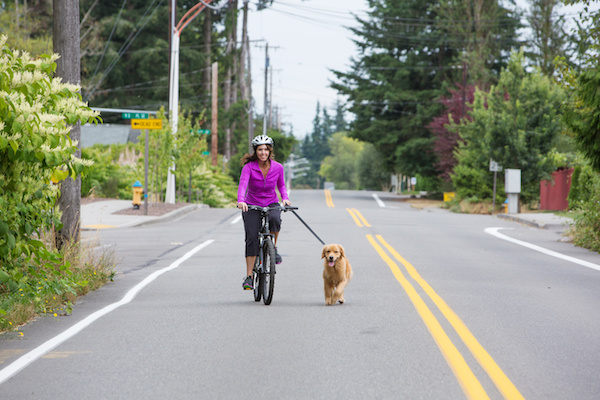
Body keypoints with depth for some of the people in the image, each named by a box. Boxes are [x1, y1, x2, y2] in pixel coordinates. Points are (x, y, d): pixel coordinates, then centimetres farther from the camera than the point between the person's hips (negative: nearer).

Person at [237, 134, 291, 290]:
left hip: (271, 203, 1)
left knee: (275, 219, -34)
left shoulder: (278, 167, -7)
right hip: (252, 205, -1)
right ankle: (249, 277, -6)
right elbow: (242, 184, -30)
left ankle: (273, 248, -8)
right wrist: (240, 201, -48)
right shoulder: (249, 167, -15)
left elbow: (281, 185, 8)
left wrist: (285, 198, -12)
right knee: (252, 239, -12)